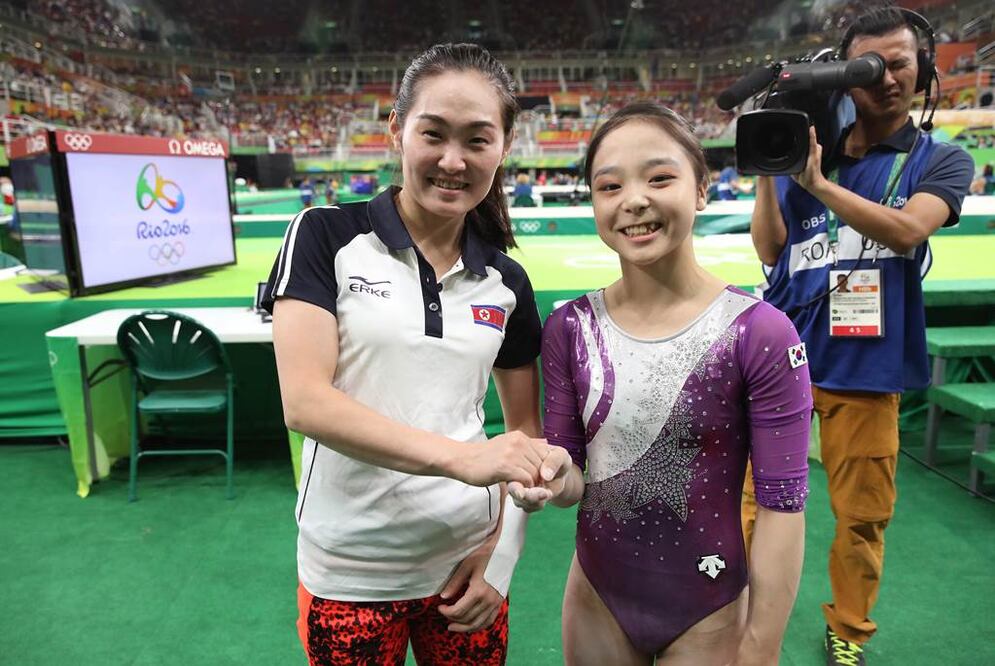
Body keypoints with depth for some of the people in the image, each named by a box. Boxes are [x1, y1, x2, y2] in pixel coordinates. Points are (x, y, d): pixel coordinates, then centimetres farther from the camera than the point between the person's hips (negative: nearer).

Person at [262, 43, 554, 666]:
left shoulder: (507, 283, 1)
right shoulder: (328, 236, -9)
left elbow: (526, 431, 7)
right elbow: (305, 402, -18)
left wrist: (501, 552, -5)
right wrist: (460, 457, -28)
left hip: (464, 566, 3)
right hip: (349, 573, -2)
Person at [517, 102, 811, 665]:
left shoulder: (760, 333, -19)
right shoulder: (569, 327, -9)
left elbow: (784, 505, -13)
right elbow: (572, 479, -2)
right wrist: (555, 476, -23)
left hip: (709, 615, -3)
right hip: (596, 597, 3)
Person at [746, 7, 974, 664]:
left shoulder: (941, 160, 5)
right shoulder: (806, 150, 8)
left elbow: (908, 231, -16)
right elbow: (770, 251, 0)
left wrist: (818, 182, -25)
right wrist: (767, 171, -11)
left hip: (866, 366, 0)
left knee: (863, 515, 10)